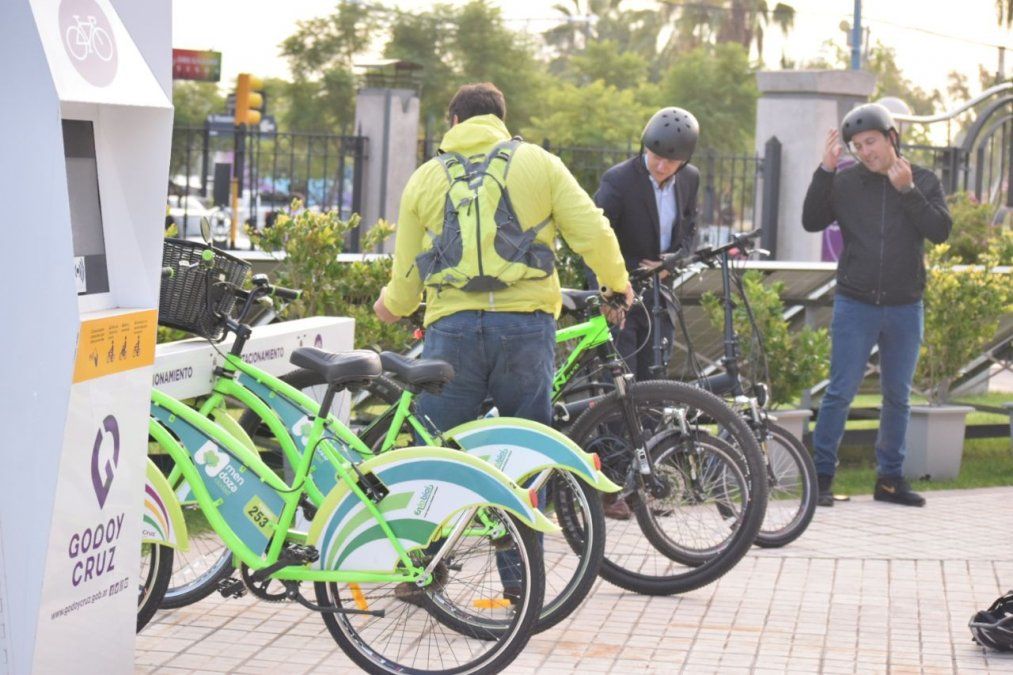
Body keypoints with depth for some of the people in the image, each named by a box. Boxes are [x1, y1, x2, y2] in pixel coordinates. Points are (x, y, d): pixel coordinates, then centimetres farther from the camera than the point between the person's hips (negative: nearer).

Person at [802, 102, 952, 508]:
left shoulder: (923, 181, 3)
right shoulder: (846, 182, 1)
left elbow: (941, 231, -8)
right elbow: (812, 222, -8)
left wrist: (907, 190, -17)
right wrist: (825, 170, -14)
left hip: (905, 308, 2)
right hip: (855, 304, -2)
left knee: (897, 396, 9)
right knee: (841, 392, -5)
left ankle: (890, 478, 19)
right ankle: (821, 475, 3)